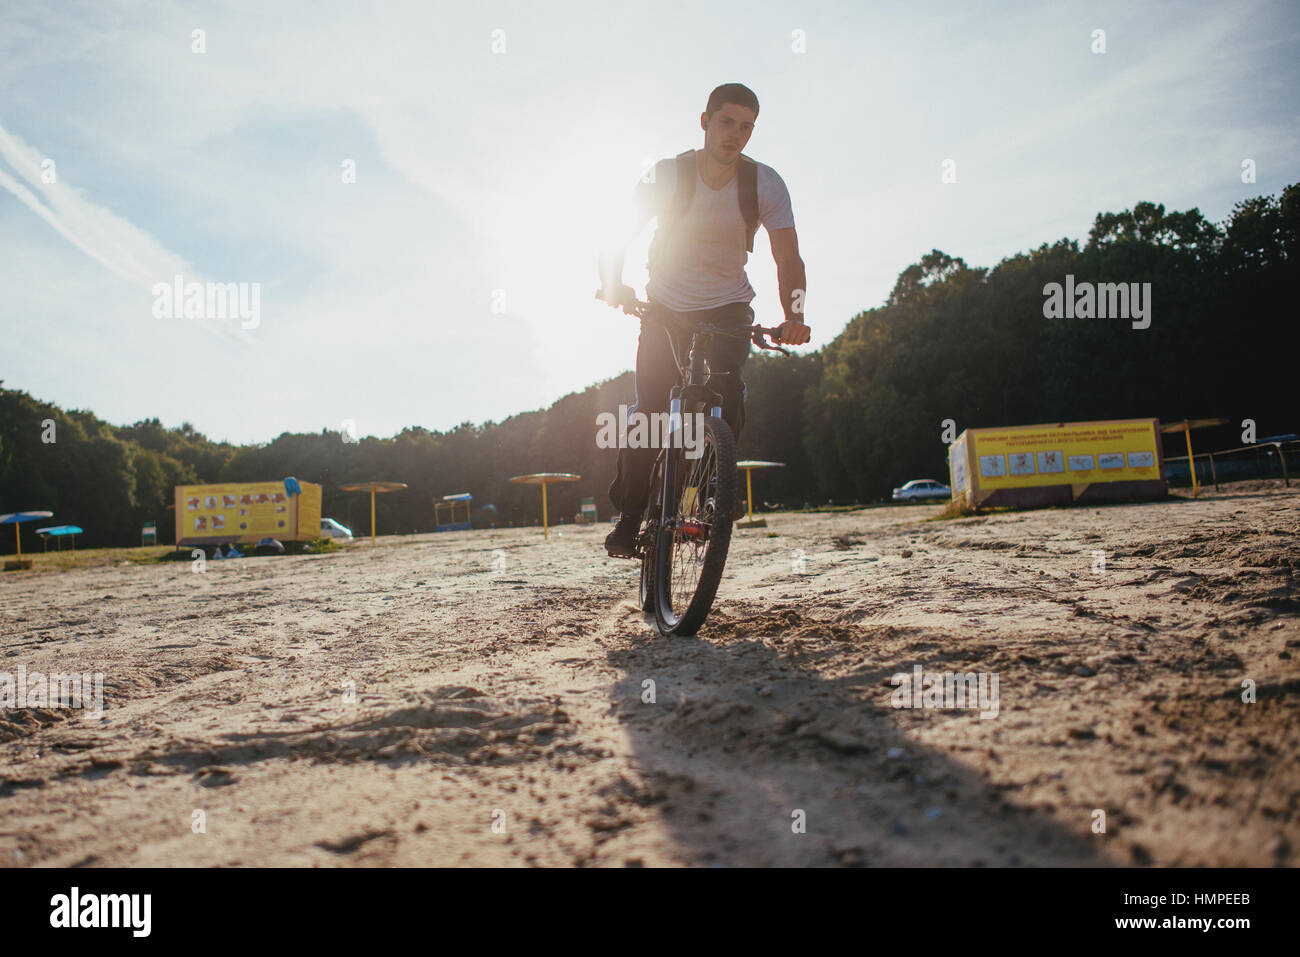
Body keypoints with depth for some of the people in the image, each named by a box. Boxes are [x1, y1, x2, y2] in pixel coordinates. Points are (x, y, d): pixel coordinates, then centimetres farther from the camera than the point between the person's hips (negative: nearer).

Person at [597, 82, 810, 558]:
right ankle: (628, 517, 2)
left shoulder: (765, 183, -12)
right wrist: (613, 283, -36)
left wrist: (794, 314, -37)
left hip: (728, 307, 1)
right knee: (649, 407, -13)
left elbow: (788, 257, -19)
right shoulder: (667, 175, -14)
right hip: (665, 305, 0)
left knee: (727, 392, -25)